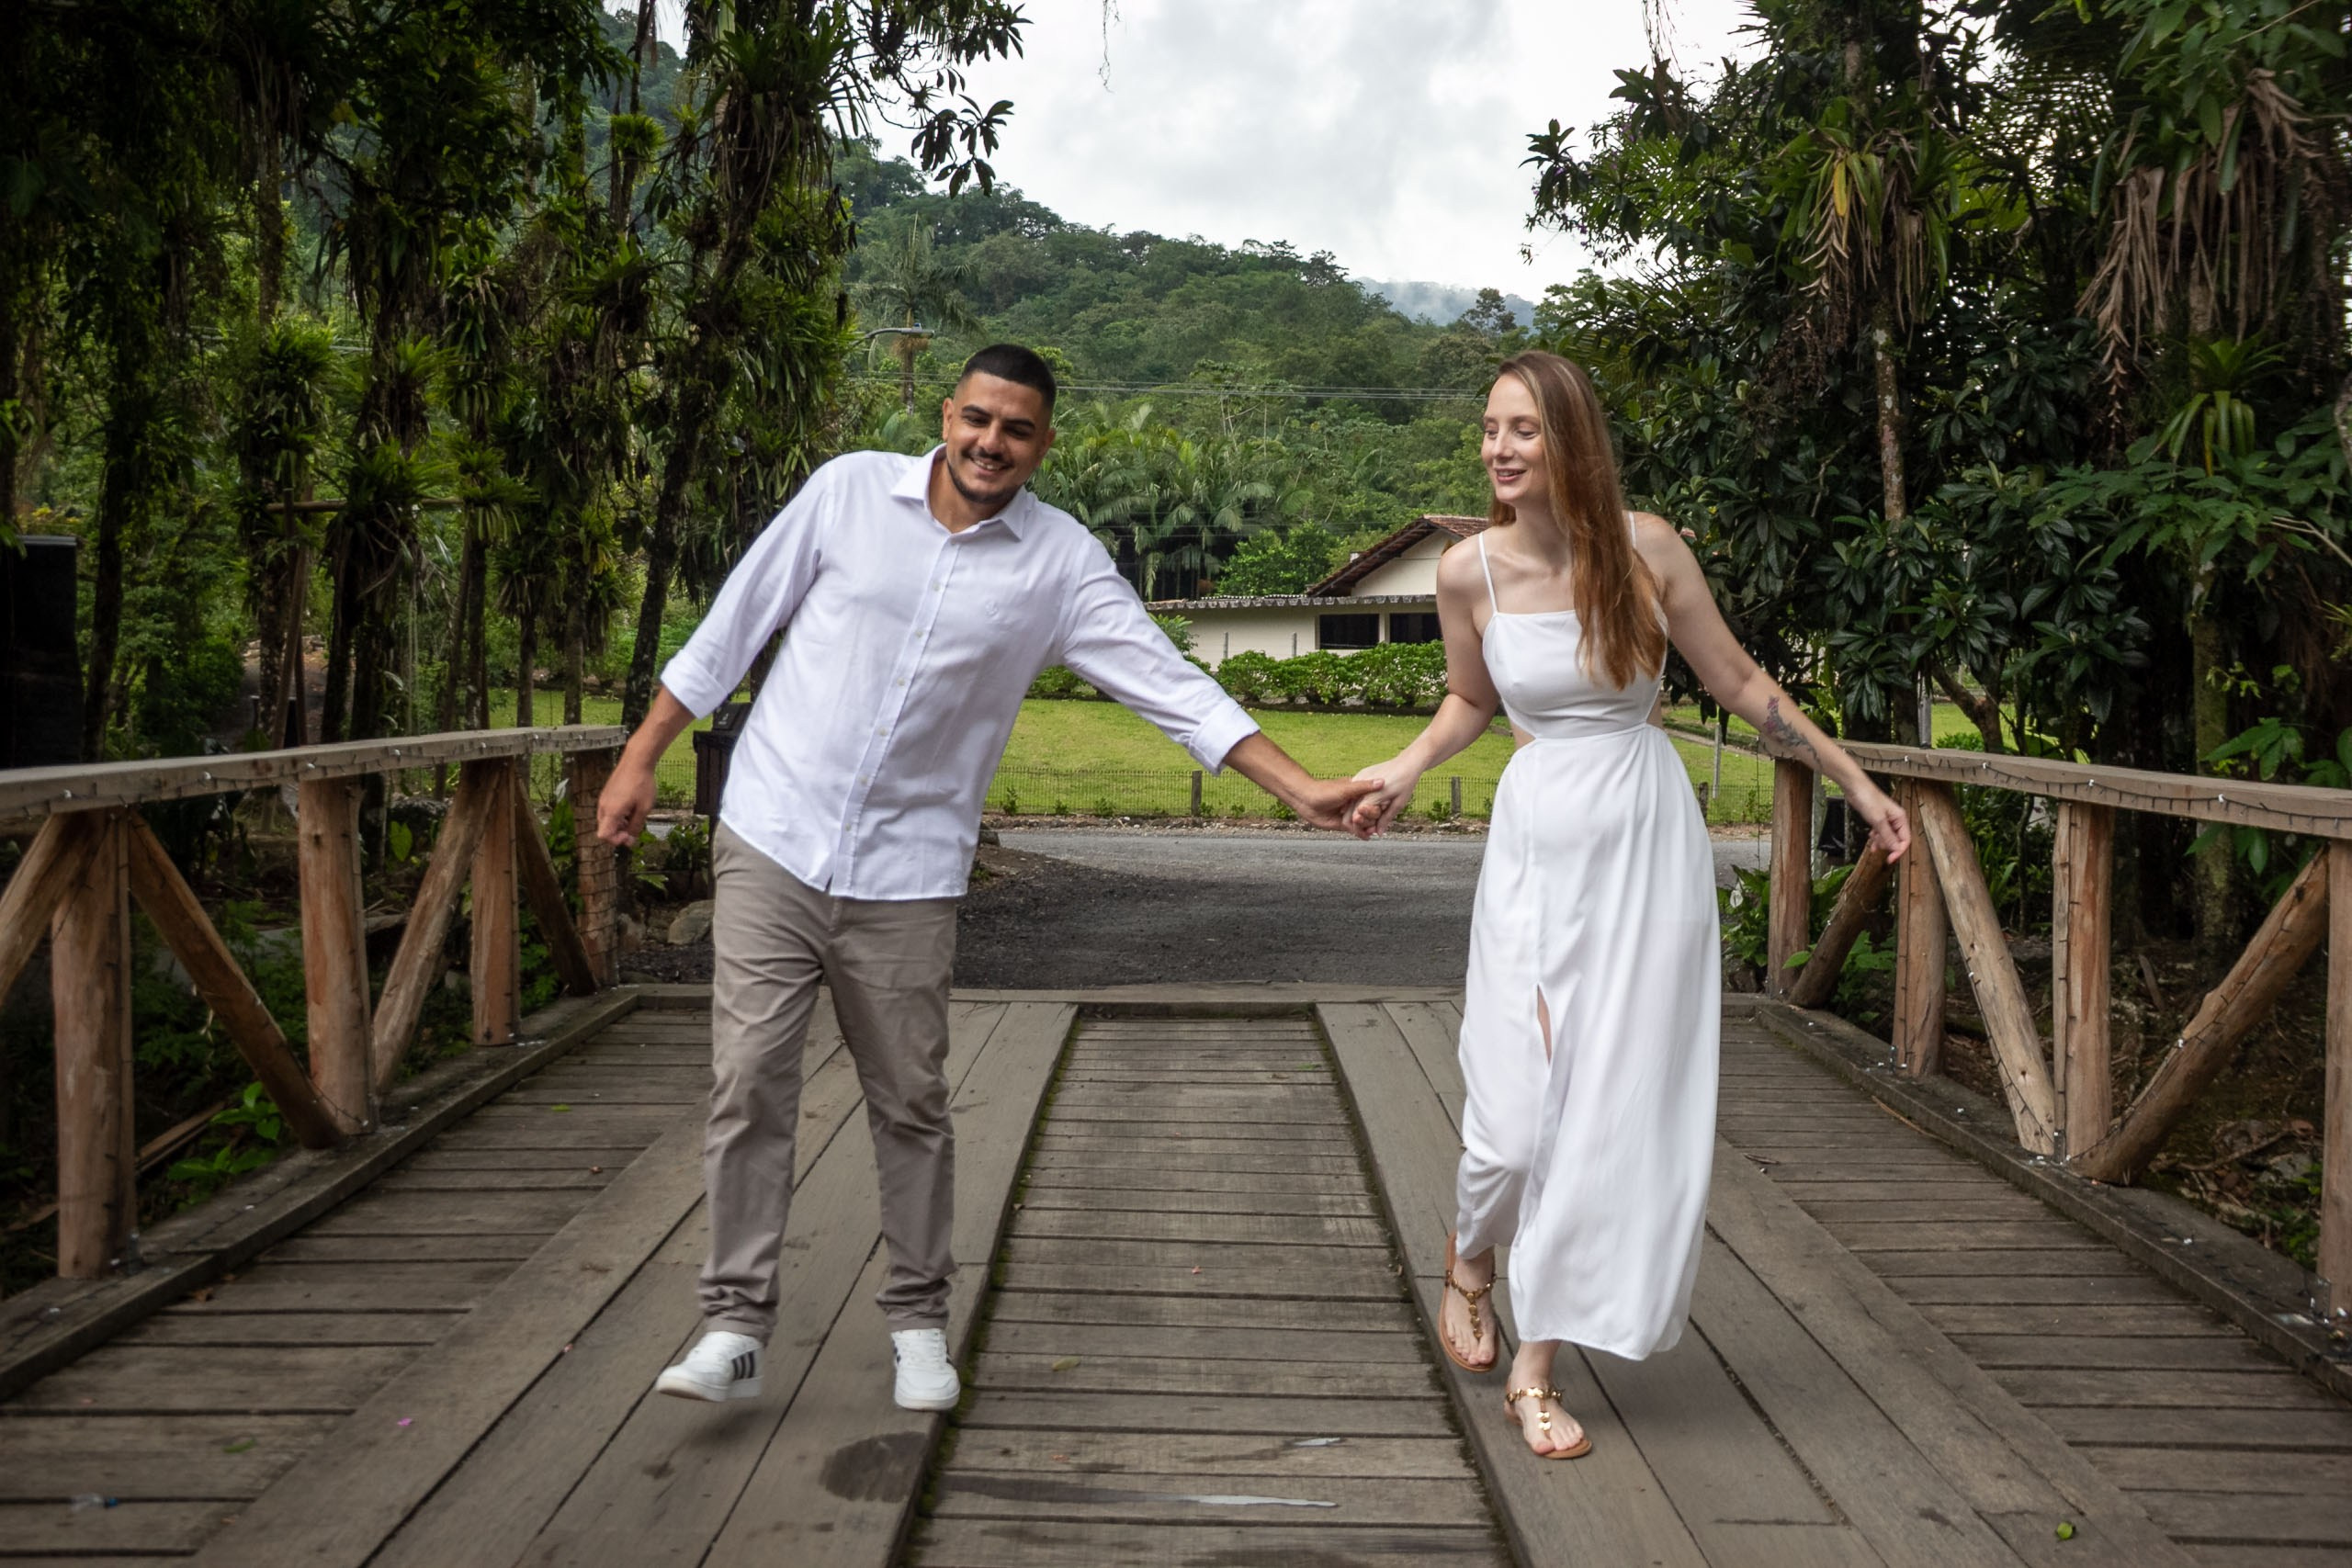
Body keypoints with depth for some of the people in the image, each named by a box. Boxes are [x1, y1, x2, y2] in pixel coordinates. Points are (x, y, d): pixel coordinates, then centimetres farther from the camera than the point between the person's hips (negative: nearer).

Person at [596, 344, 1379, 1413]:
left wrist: (1300, 789, -12)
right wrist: (642, 758, 7)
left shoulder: (1061, 562, -2)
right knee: (748, 1084, -2)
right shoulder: (850, 489, -1)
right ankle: (735, 1324, 12)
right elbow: (733, 626, 6)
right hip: (772, 841, 0)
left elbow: (1170, 683, -5)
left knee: (911, 1107, 7)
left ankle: (918, 1320, 26)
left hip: (906, 873, 0)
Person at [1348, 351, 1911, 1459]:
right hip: (1540, 841, 0)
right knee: (1519, 1112, -6)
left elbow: (1737, 681, 5)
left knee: (1621, 1108, 1)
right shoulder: (1470, 571, -4)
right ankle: (1469, 1260, 31)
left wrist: (1854, 781, 10)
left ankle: (1537, 1368, 16)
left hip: (1648, 839, 1)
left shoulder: (1645, 547, -6)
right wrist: (1403, 773, -3)